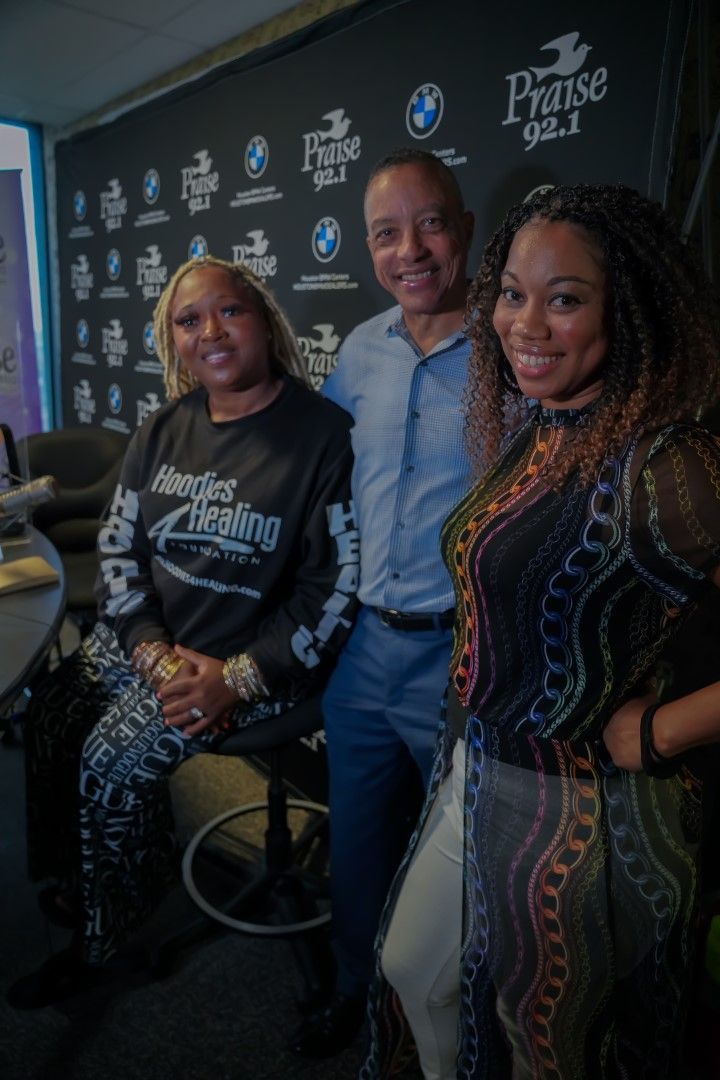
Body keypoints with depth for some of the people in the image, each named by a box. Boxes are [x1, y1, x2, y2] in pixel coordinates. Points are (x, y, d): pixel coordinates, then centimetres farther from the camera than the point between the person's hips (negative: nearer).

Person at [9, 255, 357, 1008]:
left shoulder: (322, 433, -15)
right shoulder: (164, 430, 4)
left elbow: (336, 584, -18)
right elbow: (117, 544, 6)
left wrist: (240, 677, -20)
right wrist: (151, 649, -9)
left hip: (255, 659, -6)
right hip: (145, 641, 6)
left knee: (115, 760, -16)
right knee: (43, 721, -5)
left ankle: (103, 945, 12)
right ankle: (68, 884, 24)